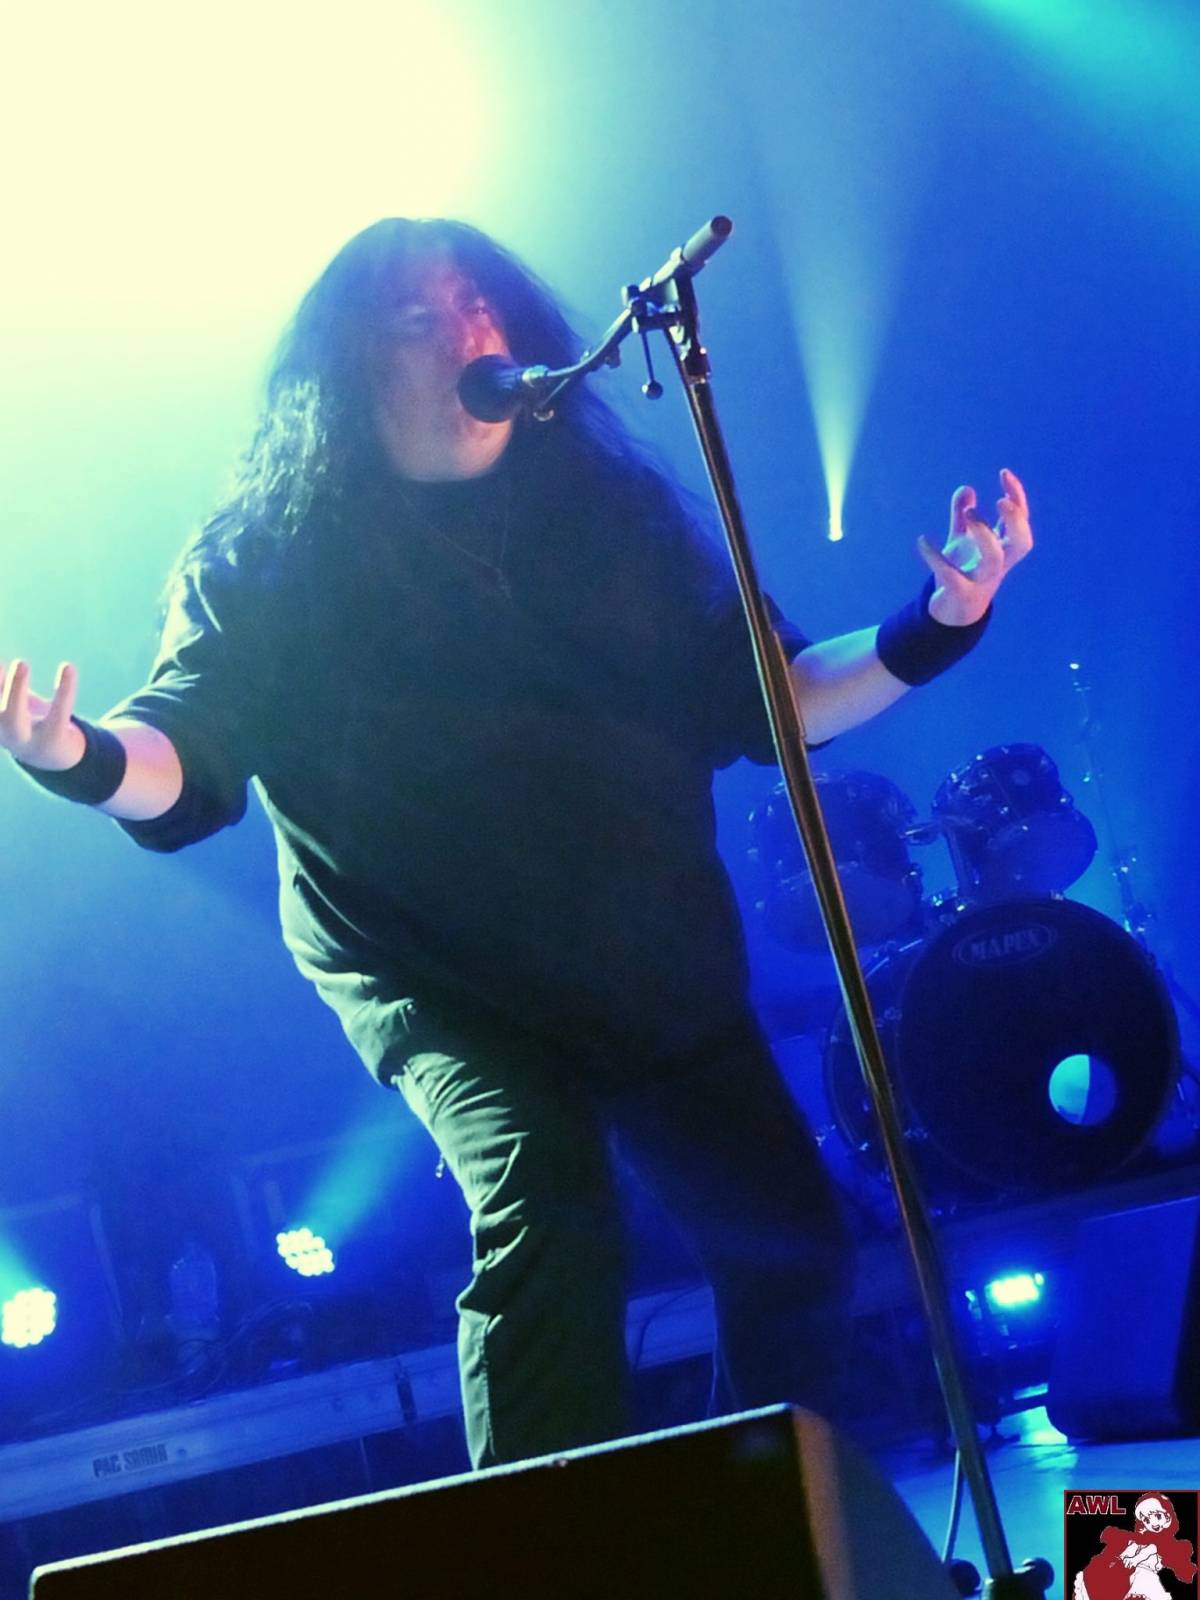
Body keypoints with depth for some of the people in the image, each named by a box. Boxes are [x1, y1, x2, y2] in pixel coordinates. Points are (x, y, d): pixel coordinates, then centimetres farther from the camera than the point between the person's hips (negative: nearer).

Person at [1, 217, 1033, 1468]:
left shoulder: (611, 505, 5)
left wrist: (929, 634, -7)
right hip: (437, 973, -4)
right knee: (546, 1218, -28)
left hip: (656, 963, 4)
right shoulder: (269, 553, -3)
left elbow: (761, 699, 7)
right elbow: (186, 757, -12)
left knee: (791, 1249, 9)